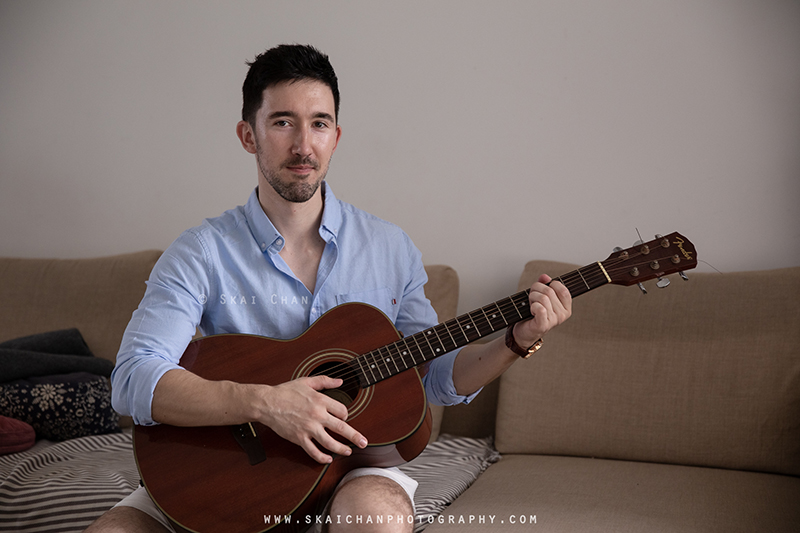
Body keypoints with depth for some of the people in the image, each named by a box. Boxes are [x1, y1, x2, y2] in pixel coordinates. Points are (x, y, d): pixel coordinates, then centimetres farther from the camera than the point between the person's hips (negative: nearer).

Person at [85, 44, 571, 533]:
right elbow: (133, 382, -17)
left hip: (354, 462, 1)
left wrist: (518, 342, -7)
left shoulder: (391, 249, 4)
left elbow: (436, 377, 11)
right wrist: (263, 402, -30)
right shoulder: (202, 253, -5)